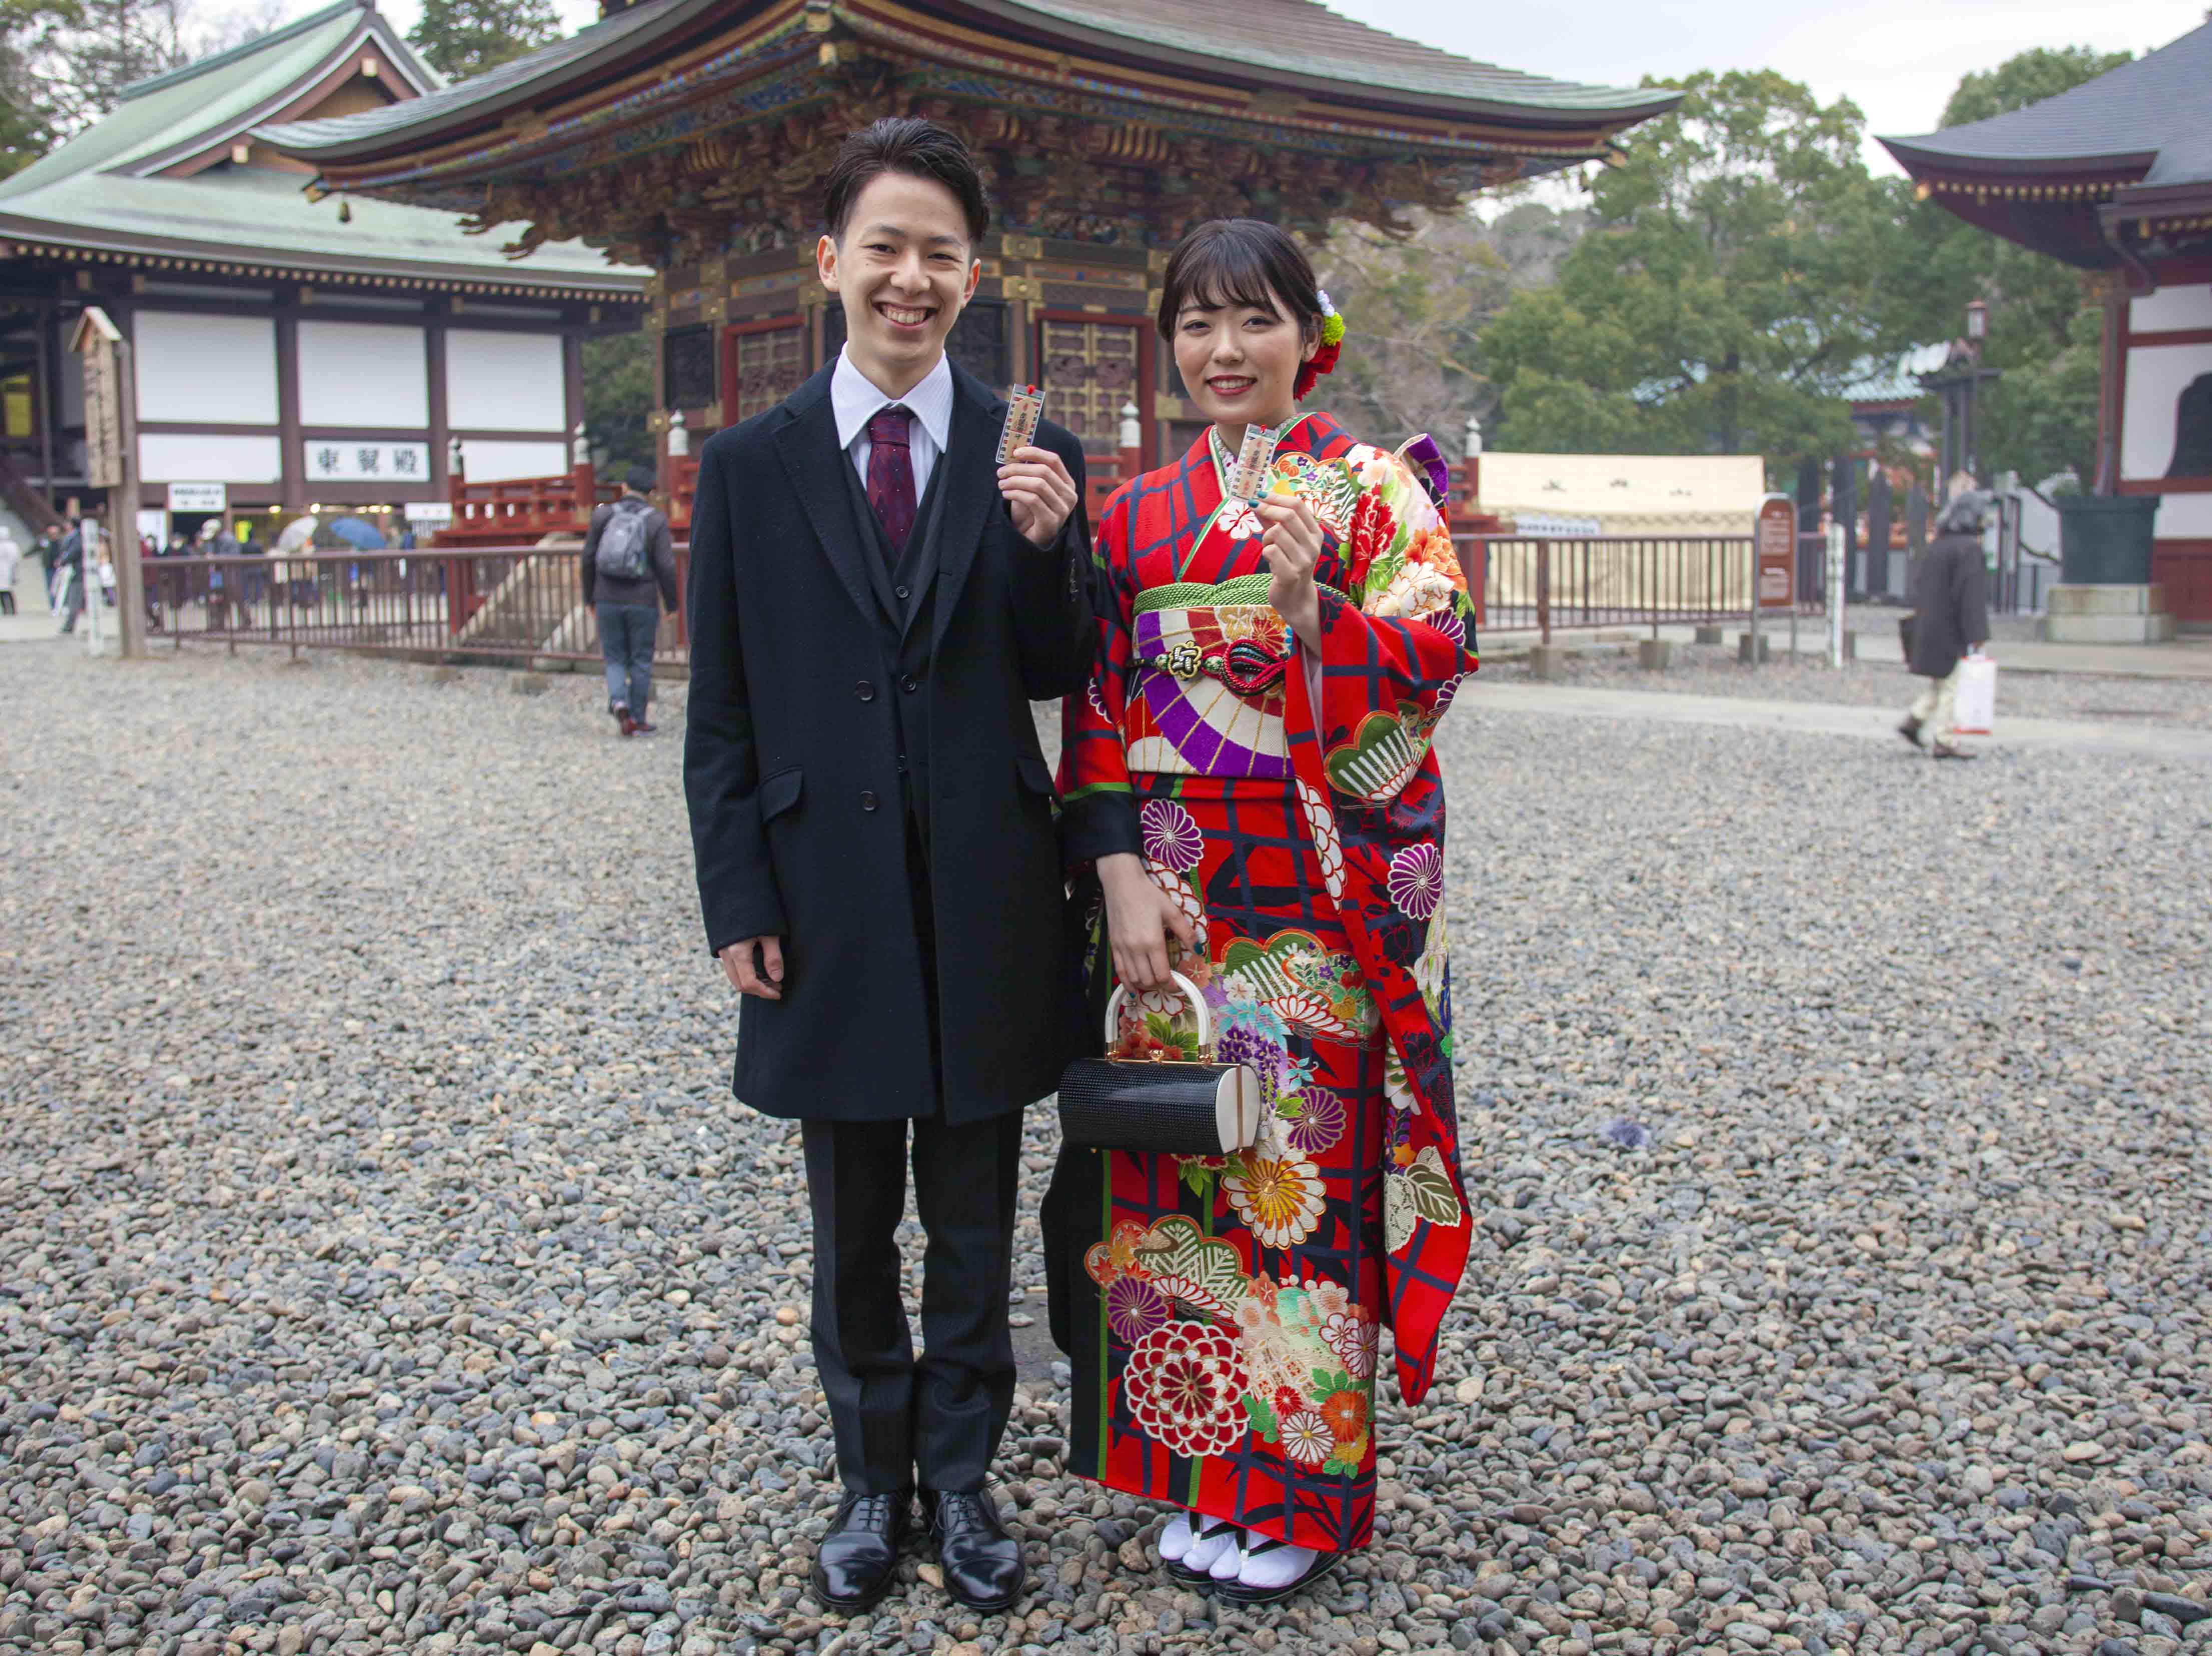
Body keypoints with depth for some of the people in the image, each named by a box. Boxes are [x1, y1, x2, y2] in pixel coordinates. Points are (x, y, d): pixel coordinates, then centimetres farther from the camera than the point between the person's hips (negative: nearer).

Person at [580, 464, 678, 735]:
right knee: (641, 661, 8)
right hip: (643, 601, -2)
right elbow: (666, 565, -9)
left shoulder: (602, 515, 1)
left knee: (615, 658, 13)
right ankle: (638, 720, 12)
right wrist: (671, 602, 2)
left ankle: (618, 701, -12)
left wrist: (589, 597, 13)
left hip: (608, 600, 2)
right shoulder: (656, 520, -6)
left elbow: (589, 558, 2)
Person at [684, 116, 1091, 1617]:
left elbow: (1059, 680, 1)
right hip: (827, 901, 0)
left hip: (984, 900, 0)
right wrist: (738, 905, -4)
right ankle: (874, 1480, 32)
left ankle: (962, 1478, 30)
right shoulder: (750, 465, 1)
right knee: (854, 1227, 14)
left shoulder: (1033, 459, 1)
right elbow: (722, 711, 1)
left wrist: (1045, 548, -16)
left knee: (975, 1221, 13)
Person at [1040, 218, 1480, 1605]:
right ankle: (1205, 1473, 24)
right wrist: (1120, 870, -5)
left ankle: (1301, 1491, 18)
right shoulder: (1138, 514, 11)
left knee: (1308, 1171, 1)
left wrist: (1310, 605, -26)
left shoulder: (1375, 486, 0)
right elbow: (1098, 712, 7)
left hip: (1323, 897, -4)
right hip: (1170, 896, 4)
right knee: (1182, 1165, 7)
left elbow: (1436, 658, -10)